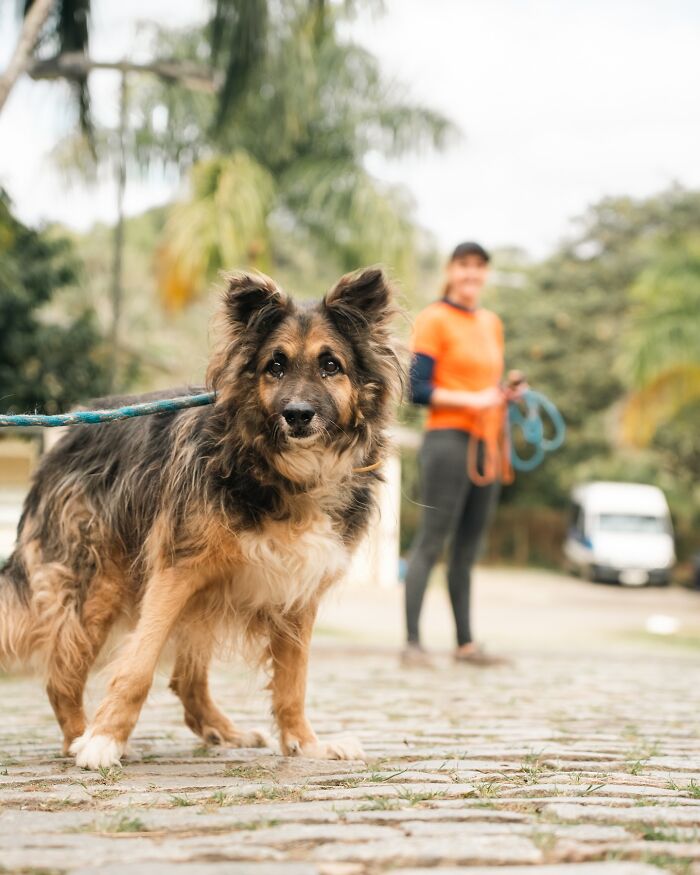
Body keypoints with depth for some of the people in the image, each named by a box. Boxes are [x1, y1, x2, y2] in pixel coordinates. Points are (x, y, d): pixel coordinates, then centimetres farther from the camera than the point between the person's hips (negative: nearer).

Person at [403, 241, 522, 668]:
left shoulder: (492, 323, 18)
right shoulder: (434, 319, -4)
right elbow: (418, 389, -10)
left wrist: (506, 391, 4)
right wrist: (471, 400, -19)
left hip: (487, 445, 7)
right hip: (449, 439, -7)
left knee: (468, 549, 9)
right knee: (431, 542, -10)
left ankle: (466, 643, 13)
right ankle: (412, 643, -11)